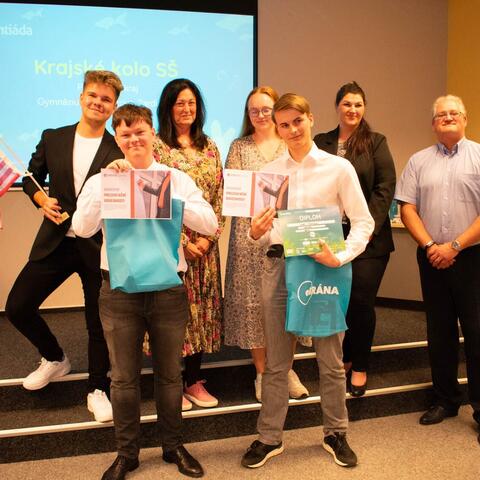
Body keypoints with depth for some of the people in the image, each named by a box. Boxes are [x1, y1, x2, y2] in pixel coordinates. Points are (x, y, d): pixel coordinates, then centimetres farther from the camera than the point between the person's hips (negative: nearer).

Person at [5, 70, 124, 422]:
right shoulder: (53, 139, 6)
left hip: (98, 247, -3)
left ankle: (98, 390, 25)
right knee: (17, 307, 4)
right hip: (55, 243, 3)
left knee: (99, 323, 5)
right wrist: (42, 200, -3)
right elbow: (32, 177, 16)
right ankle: (55, 359, 30)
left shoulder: (120, 150, -3)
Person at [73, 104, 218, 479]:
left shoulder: (178, 179, 1)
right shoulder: (101, 180, 1)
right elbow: (82, 228, -13)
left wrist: (166, 194, -18)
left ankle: (173, 446, 34)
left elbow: (210, 225, -9)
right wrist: (108, 183, -20)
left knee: (170, 374, 14)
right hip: (120, 289, 0)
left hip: (168, 286, 0)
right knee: (124, 377, 11)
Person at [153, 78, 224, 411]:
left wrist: (209, 236, -5)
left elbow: (219, 196, 8)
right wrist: (181, 241, -13)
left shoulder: (209, 147, 12)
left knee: (202, 306, 8)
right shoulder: (157, 146, -3)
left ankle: (194, 380, 21)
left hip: (205, 242, 5)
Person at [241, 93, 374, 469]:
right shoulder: (269, 172, 8)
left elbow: (363, 221, -2)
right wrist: (257, 233, -13)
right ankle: (270, 437, 23)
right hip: (278, 266, 2)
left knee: (330, 359, 9)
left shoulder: (339, 168, -1)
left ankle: (336, 434, 27)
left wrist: (341, 257, -17)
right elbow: (262, 230, 10)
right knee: (276, 361, 10)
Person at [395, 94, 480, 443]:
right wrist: (429, 245, -9)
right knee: (439, 331, 10)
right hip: (432, 257, 3)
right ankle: (446, 399, 23)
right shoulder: (419, 162, 10)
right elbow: (407, 208, 4)